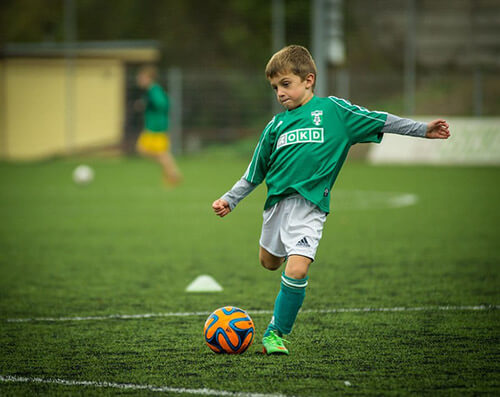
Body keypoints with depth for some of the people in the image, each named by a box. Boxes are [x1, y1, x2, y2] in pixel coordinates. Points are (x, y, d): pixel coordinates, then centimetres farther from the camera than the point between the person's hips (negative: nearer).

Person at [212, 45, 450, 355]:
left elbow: (378, 121, 4)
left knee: (296, 270, -19)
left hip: (309, 205, -5)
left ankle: (276, 332, -4)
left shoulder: (332, 109, 1)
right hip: (277, 201, 5)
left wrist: (423, 129, 0)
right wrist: (230, 200, 18)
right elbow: (255, 173, 20)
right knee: (270, 262, 19)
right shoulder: (276, 125, 11)